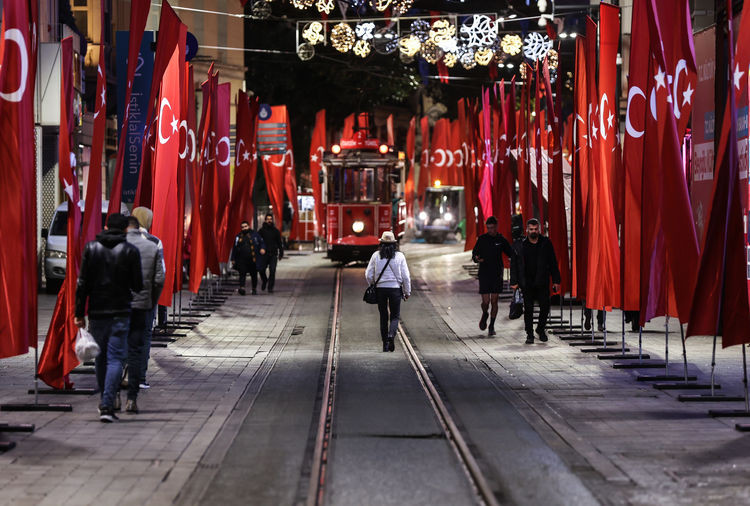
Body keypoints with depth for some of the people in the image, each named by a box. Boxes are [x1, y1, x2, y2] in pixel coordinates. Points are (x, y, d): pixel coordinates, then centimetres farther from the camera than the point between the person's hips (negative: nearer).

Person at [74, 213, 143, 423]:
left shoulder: (91, 248, 2)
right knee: (115, 358, -3)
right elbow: (138, 285, -4)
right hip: (120, 312, -2)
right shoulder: (131, 251, -4)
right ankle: (107, 405, -14)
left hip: (96, 311, 2)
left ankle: (105, 402, 24)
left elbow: (82, 283, -1)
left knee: (101, 357, 16)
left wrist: (79, 313, 3)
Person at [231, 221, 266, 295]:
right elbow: (234, 249, 19)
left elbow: (261, 242, 5)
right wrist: (233, 259, 16)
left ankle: (254, 289, 22)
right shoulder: (238, 237, 15)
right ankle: (242, 288, -22)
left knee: (254, 275, 8)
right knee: (242, 274, -13)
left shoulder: (254, 234, 7)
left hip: (253, 260, -1)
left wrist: (262, 248, -16)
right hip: (242, 260, 1)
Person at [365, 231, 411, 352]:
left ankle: (385, 344, 11)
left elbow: (368, 275, 0)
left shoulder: (376, 255, -2)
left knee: (383, 316, 11)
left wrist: (373, 286, 17)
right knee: (395, 316, 9)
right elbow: (405, 276, -4)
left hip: (380, 288, 1)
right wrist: (407, 291, 7)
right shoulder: (399, 256, -4)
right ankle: (391, 335, -18)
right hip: (395, 288, -1)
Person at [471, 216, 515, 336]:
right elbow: (474, 253, 4)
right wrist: (477, 259, -19)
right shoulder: (482, 239, 1)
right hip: (484, 275, -1)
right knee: (486, 301, -5)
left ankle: (492, 326, 13)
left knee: (494, 301, 0)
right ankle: (485, 314, 29)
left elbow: (511, 254, 10)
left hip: (497, 275, 1)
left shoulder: (502, 240, 3)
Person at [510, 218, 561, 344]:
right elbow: (514, 264, 3)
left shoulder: (546, 243, 4)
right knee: (528, 309, 2)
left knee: (545, 306, -2)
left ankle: (540, 329, 22)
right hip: (527, 283, 0)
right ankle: (529, 334, 11)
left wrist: (556, 281, 2)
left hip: (542, 282, 1)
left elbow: (553, 263, 7)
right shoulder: (519, 245, 2)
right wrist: (514, 282, -4)